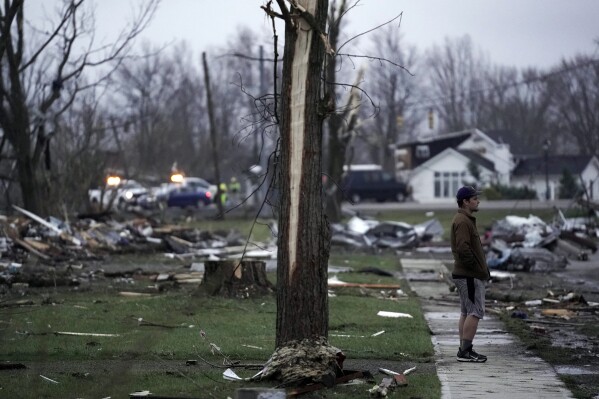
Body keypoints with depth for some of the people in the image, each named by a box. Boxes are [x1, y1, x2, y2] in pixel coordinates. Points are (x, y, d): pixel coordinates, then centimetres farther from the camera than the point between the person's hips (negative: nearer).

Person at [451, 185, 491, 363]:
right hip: (470, 276, -11)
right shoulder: (463, 221, -17)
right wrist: (479, 269, -19)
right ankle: (465, 351, -10)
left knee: (466, 312, 12)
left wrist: (482, 269, 14)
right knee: (475, 312, -10)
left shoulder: (465, 220, 18)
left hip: (465, 275, 11)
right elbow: (463, 249, -25)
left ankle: (464, 350, 16)